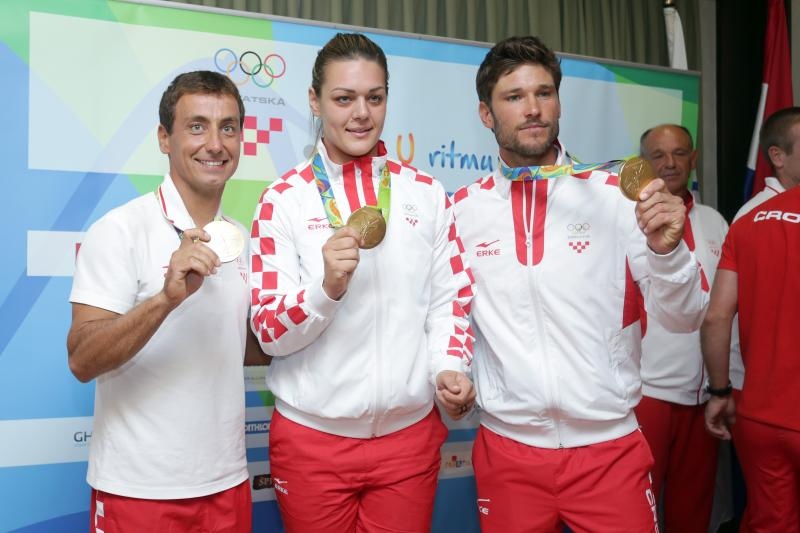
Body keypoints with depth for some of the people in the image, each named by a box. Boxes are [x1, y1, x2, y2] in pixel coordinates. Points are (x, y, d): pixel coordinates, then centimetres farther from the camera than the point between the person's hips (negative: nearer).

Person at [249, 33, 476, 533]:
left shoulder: (427, 194, 4)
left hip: (409, 432, 2)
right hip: (311, 436, -1)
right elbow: (270, 331, -7)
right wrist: (327, 287, -25)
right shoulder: (284, 199, -3)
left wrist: (450, 368, -11)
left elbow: (451, 301, 7)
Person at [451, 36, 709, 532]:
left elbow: (684, 318, -5)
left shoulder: (617, 195, -5)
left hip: (610, 444, -1)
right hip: (506, 446, 1)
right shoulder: (462, 209, -2)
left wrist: (666, 248, -22)